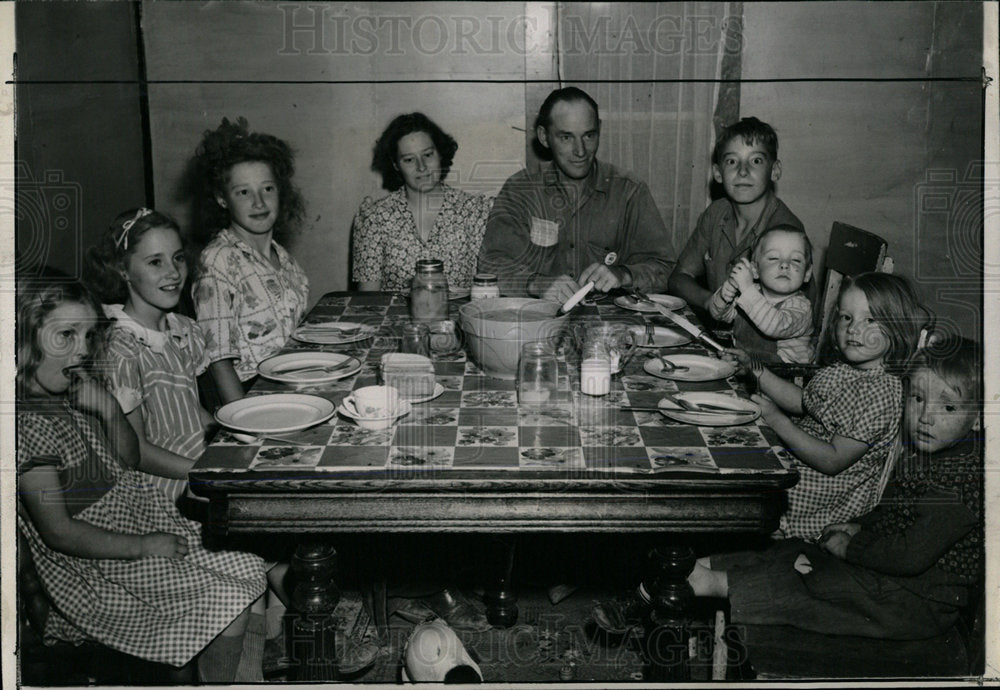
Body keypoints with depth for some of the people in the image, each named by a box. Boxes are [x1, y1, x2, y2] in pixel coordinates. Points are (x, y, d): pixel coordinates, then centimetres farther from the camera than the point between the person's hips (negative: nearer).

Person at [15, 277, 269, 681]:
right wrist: (143, 546, -18)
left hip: (148, 521, 9)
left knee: (260, 568, 5)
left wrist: (110, 410, -8)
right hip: (99, 565, -9)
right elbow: (58, 533, -23)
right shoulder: (29, 425, -23)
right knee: (231, 603, -14)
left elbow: (131, 462, 10)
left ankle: (251, 677, 16)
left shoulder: (74, 398, 4)